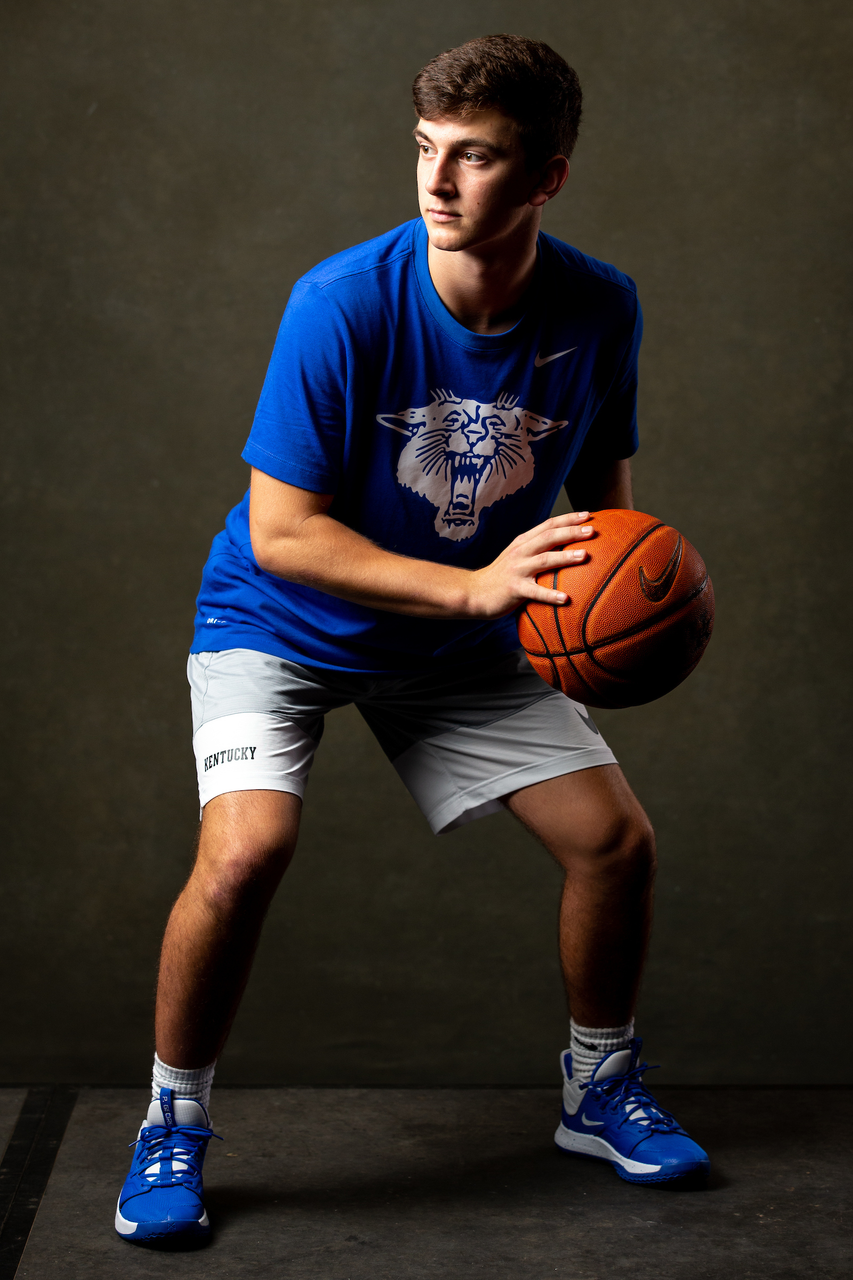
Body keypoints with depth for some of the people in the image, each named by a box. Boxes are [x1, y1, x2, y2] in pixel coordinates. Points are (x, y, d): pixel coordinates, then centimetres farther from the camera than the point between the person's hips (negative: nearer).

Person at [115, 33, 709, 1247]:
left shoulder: (600, 310, -13)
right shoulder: (344, 304, -26)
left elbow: (601, 480, 5)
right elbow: (281, 533, -24)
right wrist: (478, 586, -32)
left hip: (462, 645, 4)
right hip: (283, 623, -4)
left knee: (617, 838, -1)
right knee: (247, 849, -26)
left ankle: (600, 1091, 26)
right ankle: (173, 1131, 0)